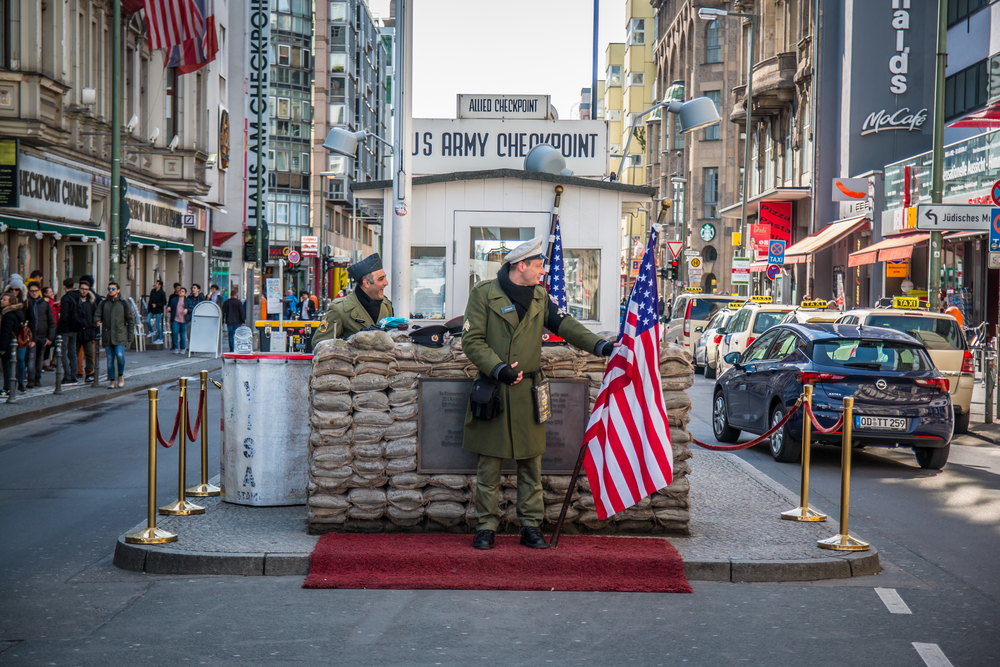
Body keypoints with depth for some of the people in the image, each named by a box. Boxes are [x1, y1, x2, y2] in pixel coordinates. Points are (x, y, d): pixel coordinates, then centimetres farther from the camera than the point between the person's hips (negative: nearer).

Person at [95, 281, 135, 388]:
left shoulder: (124, 304, 5)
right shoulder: (103, 304, 10)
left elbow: (131, 319, 9)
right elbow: (97, 316, 13)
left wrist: (130, 334, 5)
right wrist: (97, 321, -12)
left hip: (120, 335, -2)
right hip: (107, 336, 2)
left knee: (120, 355, -18)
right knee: (110, 359, 3)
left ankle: (121, 375, 6)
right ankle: (112, 380, 13)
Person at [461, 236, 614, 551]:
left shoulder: (540, 297, 12)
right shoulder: (484, 293, -3)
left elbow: (565, 325, 4)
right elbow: (472, 341, -6)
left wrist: (600, 345, -9)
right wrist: (498, 369, -17)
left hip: (528, 394, 4)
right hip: (492, 392, -4)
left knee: (531, 465, 6)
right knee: (489, 465, 2)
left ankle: (531, 527, 15)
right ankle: (486, 527, 11)